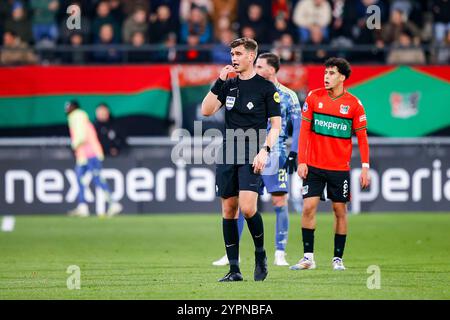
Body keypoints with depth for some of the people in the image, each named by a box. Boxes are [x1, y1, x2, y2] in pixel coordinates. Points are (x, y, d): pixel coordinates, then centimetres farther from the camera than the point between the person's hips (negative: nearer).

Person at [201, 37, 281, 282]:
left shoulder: (266, 87, 0)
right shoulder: (228, 85, 12)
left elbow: (276, 125, -1)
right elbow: (206, 111, 1)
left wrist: (265, 151, -13)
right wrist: (219, 82, -5)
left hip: (251, 156, -5)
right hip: (227, 154, 5)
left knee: (247, 207, -18)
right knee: (229, 209, 3)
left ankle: (260, 254, 6)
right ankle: (234, 269, 8)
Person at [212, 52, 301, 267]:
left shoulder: (288, 96, 1)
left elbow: (297, 126, 1)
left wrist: (293, 154, -7)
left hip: (275, 155, -3)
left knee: (279, 201, -4)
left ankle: (280, 253, 2)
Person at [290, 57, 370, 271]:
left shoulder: (354, 104, -3)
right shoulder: (313, 97, 0)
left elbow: (362, 137, 1)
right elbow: (304, 131, 2)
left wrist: (365, 167, -5)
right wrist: (301, 161, -4)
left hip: (340, 169, -1)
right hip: (314, 166, 1)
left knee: (340, 211, 3)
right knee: (308, 207, -6)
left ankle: (338, 259, 12)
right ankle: (308, 257, 0)